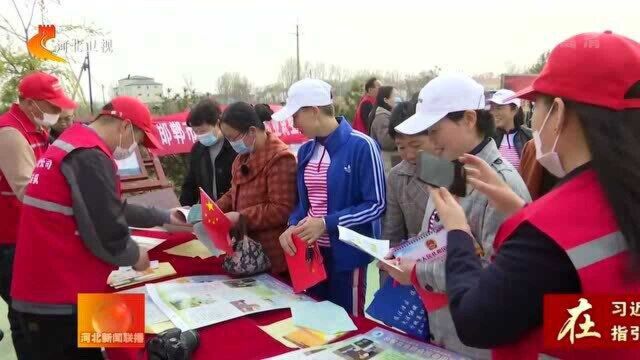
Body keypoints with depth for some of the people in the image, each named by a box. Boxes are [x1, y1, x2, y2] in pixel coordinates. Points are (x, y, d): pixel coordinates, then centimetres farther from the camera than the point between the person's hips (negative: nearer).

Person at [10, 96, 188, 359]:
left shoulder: (74, 144, 14)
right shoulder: (90, 157, -20)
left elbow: (111, 209, 22)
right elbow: (106, 235, -23)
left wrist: (164, 217, 23)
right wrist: (135, 256, -3)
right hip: (58, 300, -10)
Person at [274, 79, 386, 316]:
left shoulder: (361, 146, -15)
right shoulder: (306, 150, 6)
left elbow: (376, 204, -16)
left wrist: (327, 224, -20)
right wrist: (293, 226, -5)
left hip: (346, 252, -6)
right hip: (311, 250, 6)